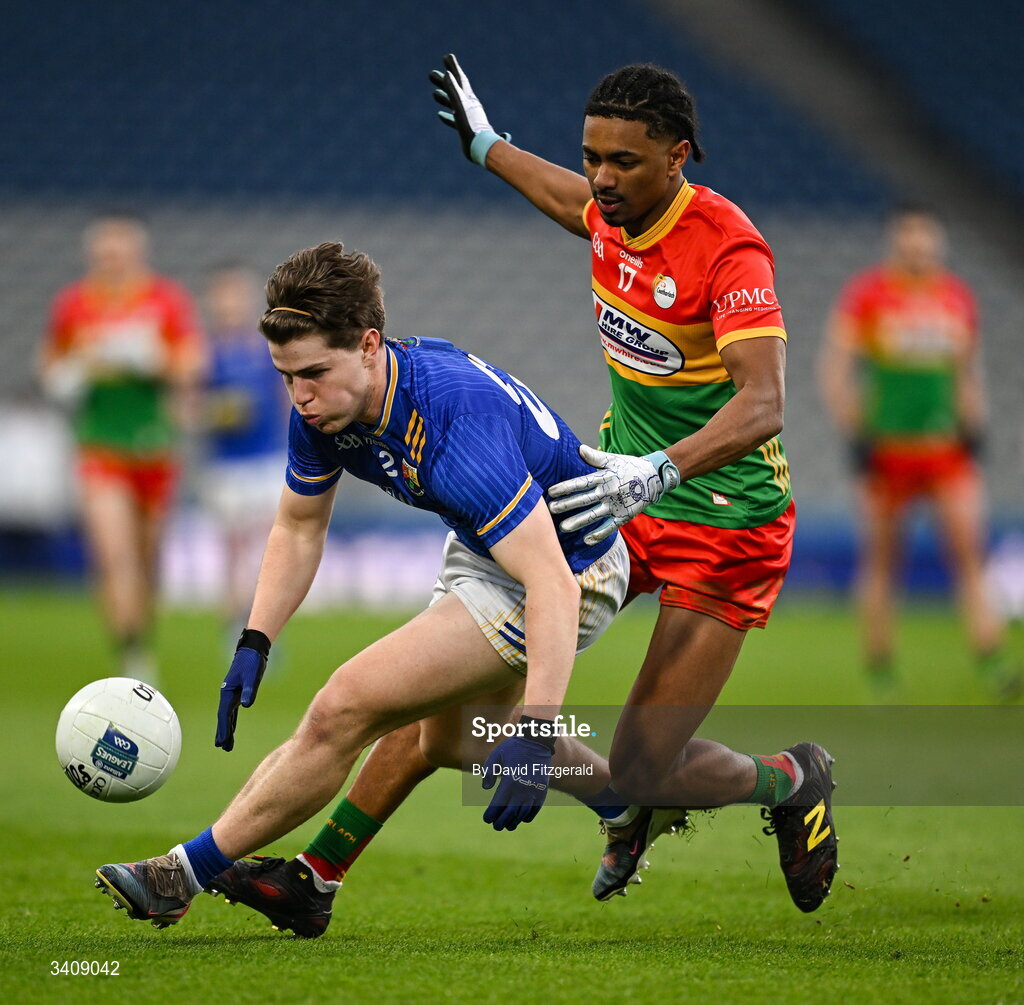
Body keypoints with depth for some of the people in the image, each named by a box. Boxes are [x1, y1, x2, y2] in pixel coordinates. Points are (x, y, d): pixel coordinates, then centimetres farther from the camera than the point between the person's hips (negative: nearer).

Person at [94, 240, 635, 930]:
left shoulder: (453, 421, -38)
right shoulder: (324, 405, -13)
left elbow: (552, 585, -42)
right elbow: (299, 527, 6)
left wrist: (535, 737, -49)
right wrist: (255, 644, -5)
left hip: (570, 572, -9)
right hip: (481, 549, 9)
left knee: (346, 710, -17)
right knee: (454, 732, 31)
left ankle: (186, 875, -3)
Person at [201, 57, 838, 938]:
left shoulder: (729, 249, -23)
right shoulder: (613, 216, -1)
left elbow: (762, 404, -34)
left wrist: (657, 470, -49)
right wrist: (486, 146, 41)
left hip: (725, 523, -7)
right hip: (623, 496, 7)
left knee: (639, 775, -12)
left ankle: (791, 780, 21)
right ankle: (317, 874, 1)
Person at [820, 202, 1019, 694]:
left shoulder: (957, 297, 9)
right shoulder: (865, 294, -3)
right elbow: (835, 368, -3)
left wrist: (972, 425, 8)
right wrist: (855, 433, -10)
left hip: (948, 448, 3)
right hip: (885, 446, -3)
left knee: (970, 551, -10)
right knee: (881, 560, 4)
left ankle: (990, 656, -15)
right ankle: (880, 672, 14)